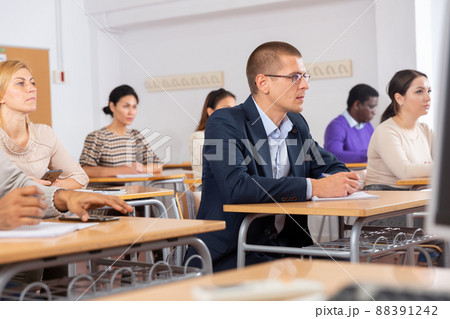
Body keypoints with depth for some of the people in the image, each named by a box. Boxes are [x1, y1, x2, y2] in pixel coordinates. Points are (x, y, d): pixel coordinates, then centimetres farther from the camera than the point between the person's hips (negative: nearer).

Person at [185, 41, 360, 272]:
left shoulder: (297, 125, 12)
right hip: (228, 256, -7)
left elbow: (329, 164, 22)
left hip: (284, 247, 7)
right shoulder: (224, 123, -12)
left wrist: (343, 180, -5)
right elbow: (236, 186, -26)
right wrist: (314, 187, -27)